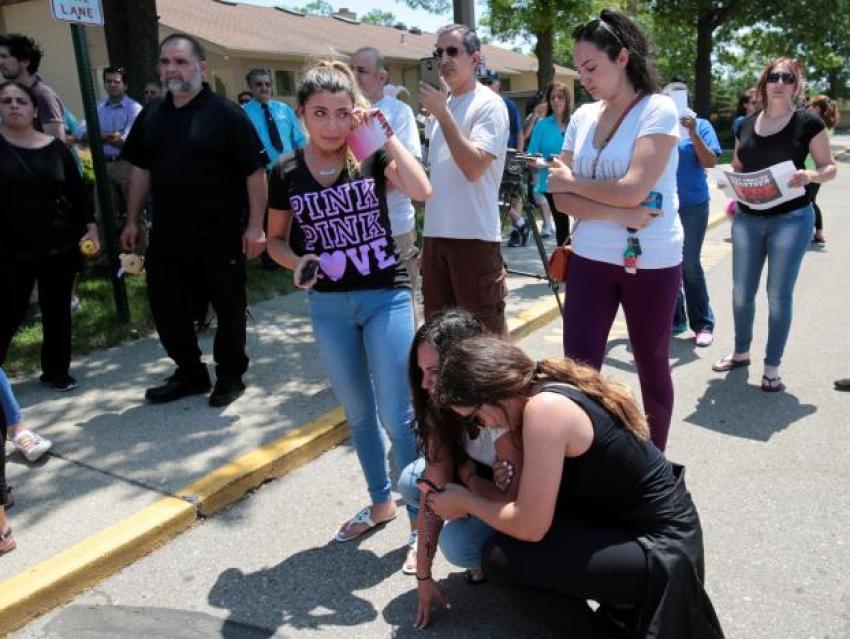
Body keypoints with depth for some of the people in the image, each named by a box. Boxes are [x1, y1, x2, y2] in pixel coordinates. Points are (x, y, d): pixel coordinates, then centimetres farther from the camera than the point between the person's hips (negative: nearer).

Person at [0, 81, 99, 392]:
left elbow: (78, 190, 8)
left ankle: (56, 371, 26)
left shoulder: (55, 147, 5)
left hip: (60, 247, 2)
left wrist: (90, 227, 0)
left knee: (57, 312, 11)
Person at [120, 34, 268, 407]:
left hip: (221, 236, -5)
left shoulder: (226, 113, -8)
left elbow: (255, 171, -11)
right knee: (165, 308, 11)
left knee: (229, 309, 7)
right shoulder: (151, 116, 10)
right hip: (167, 236, 6)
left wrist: (255, 226, -16)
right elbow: (141, 169, 17)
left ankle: (230, 377, 25)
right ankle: (190, 374, 30)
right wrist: (132, 221, 13)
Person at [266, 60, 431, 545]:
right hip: (328, 305, 3)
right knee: (358, 413, 16)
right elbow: (276, 240, 11)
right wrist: (297, 263, -10)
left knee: (398, 416, -4)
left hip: (387, 297, -3)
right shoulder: (287, 172, 0)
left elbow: (422, 191, -24)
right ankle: (382, 502, 36)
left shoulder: (372, 156, -6)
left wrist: (385, 132, -18)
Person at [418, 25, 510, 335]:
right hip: (435, 233, 8)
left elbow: (474, 167, -22)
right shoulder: (441, 104, 15)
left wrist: (441, 112, -20)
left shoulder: (489, 105, -8)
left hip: (475, 236, -8)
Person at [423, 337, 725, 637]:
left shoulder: (545, 408, -25)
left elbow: (530, 527, -19)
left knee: (501, 558, -14)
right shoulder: (554, 387, 3)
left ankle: (621, 608, 6)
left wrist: (465, 502, -4)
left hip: (661, 551, -9)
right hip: (658, 526, 9)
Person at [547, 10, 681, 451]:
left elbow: (632, 190, -21)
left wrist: (571, 182, -7)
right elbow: (561, 199, 0)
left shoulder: (658, 110, -10)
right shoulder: (582, 117, 6)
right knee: (578, 370, 0)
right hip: (590, 260, 4)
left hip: (651, 262, -4)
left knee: (651, 366, 13)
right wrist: (617, 214, -16)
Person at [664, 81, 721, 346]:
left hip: (692, 206, -3)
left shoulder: (700, 125, 2)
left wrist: (693, 133, -18)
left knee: (690, 266, -2)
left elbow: (710, 162, -8)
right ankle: (674, 319, 19)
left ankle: (703, 324, 8)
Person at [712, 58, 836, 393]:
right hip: (747, 218, 4)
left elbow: (829, 167, 0)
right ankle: (741, 352, 29)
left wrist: (810, 176, -21)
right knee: (741, 292, 9)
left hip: (791, 218, -4)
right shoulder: (747, 124, 9)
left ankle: (772, 366, 13)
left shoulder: (807, 122, -3)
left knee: (779, 295, 0)